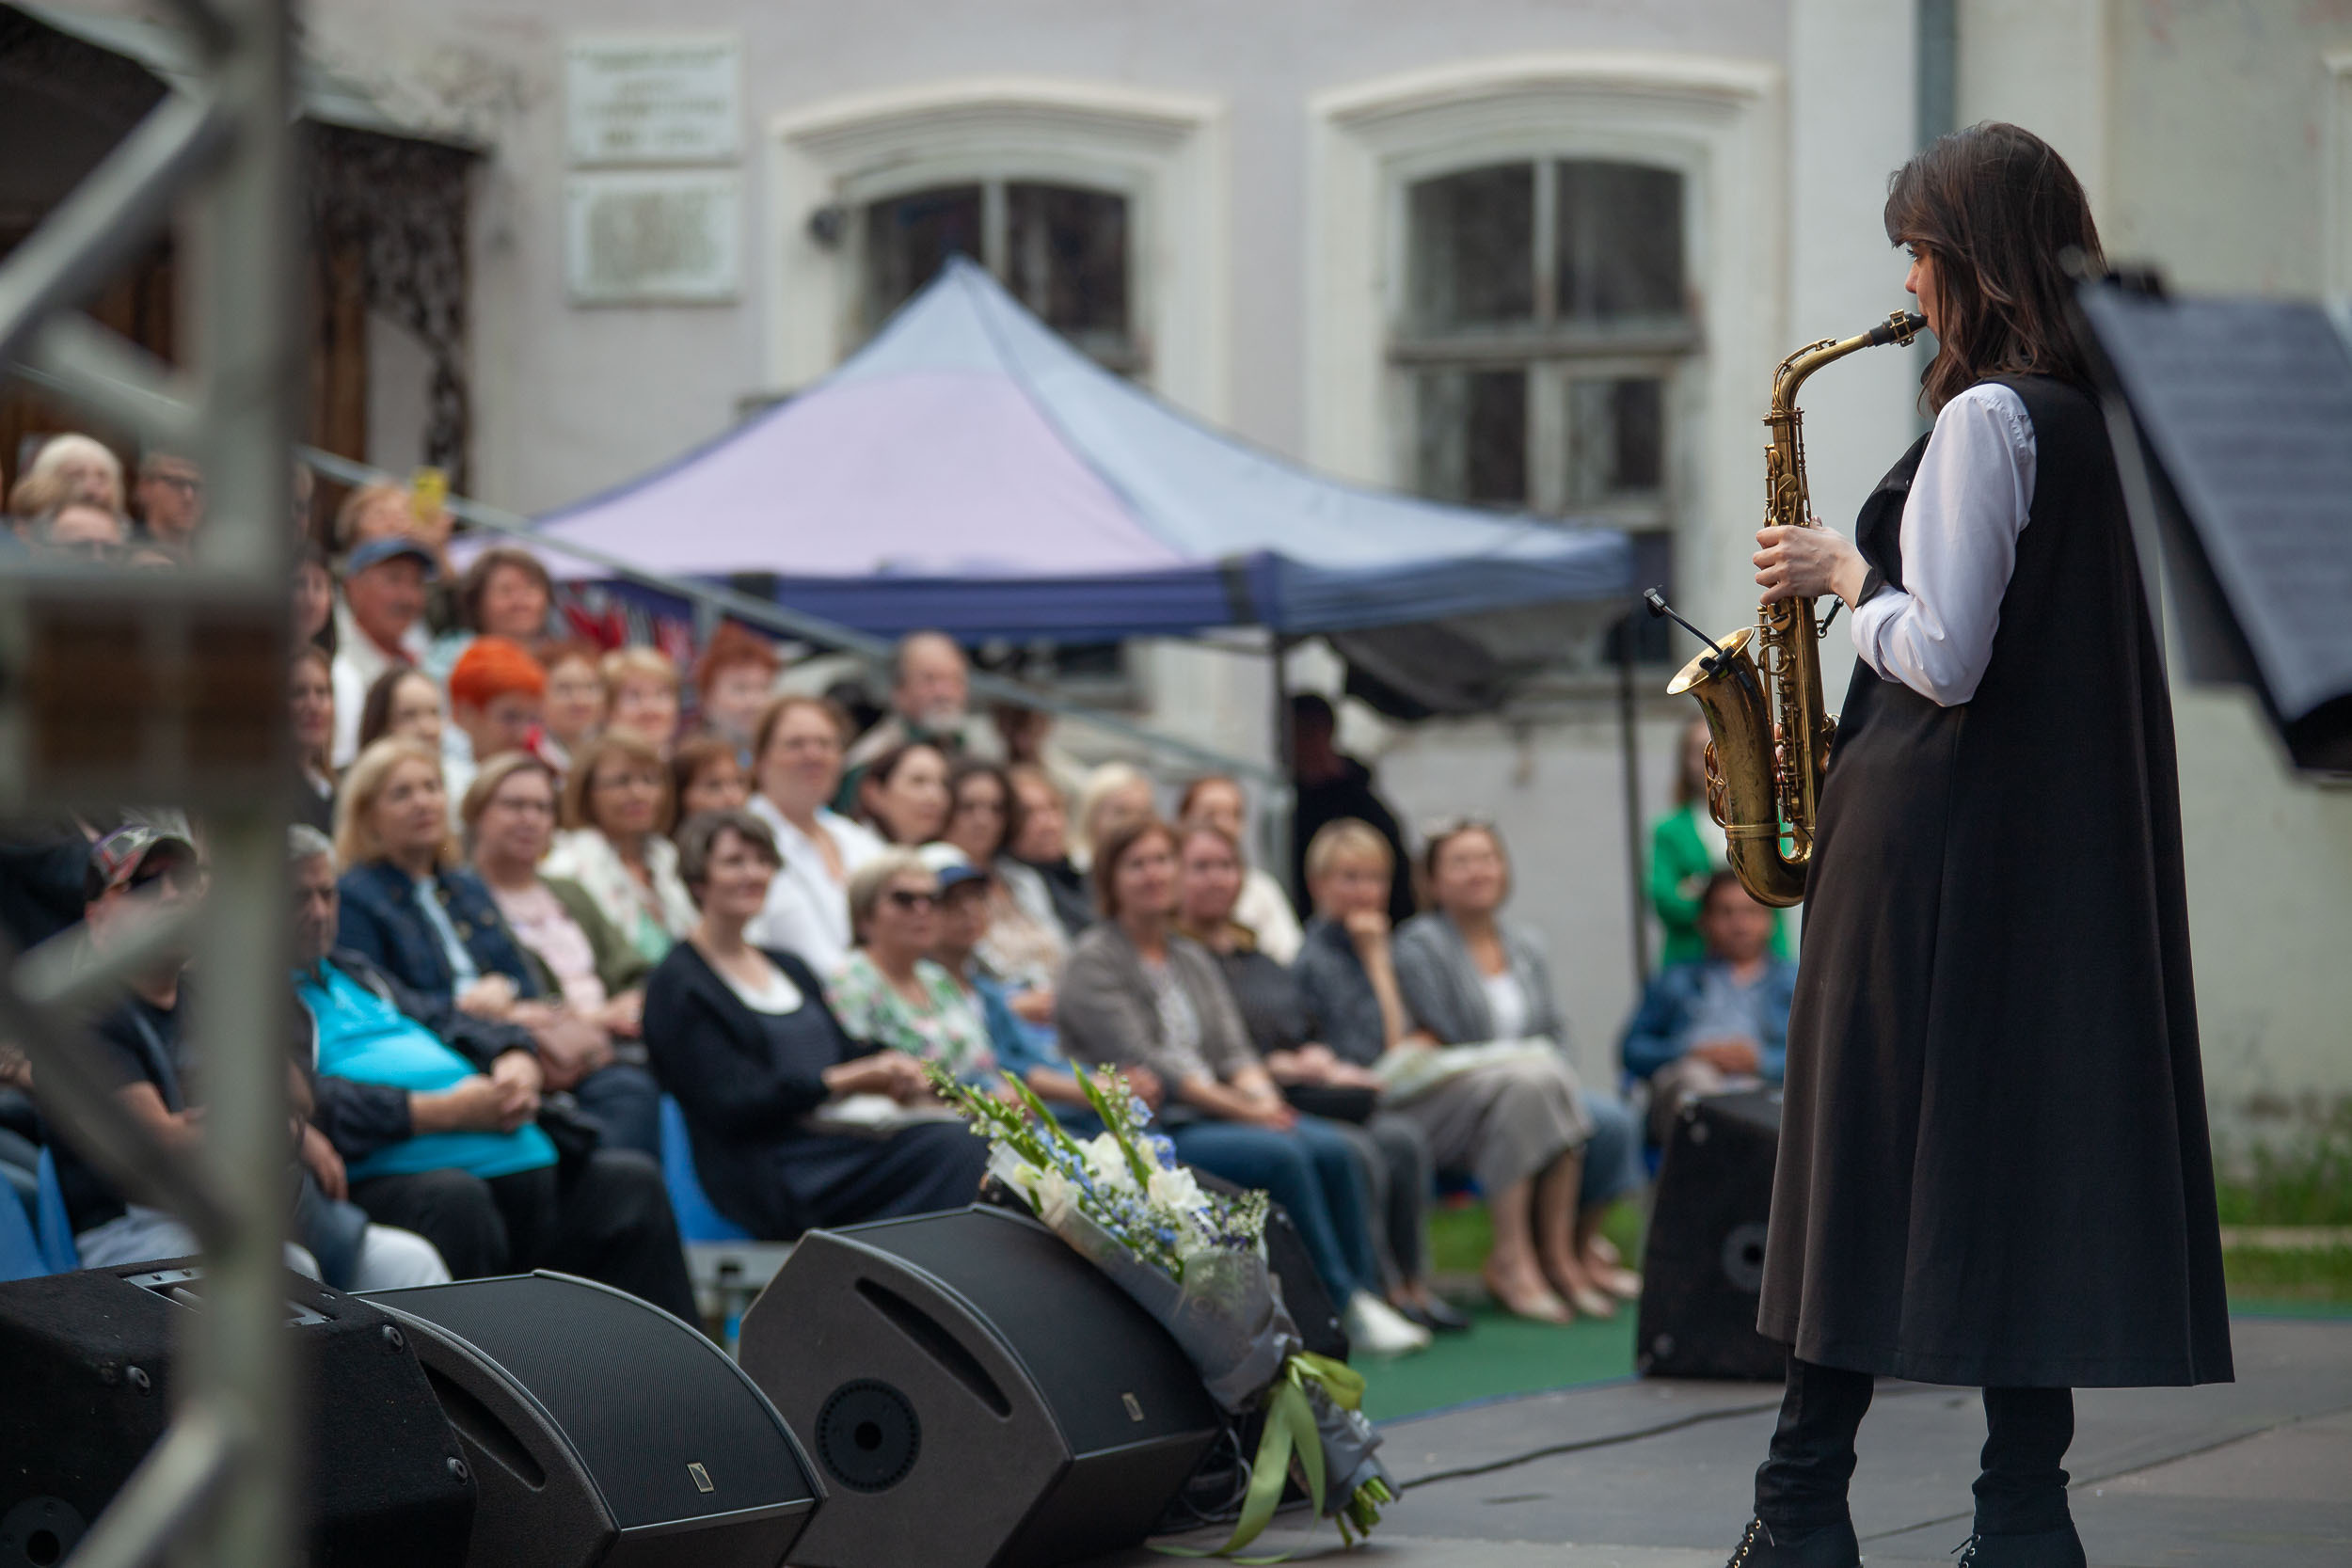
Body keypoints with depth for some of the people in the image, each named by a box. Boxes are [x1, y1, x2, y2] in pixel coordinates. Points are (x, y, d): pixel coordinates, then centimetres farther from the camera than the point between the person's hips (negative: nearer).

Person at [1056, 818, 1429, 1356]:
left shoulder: (1192, 958, 21)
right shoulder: (1094, 962, -3)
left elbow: (1232, 1049, 14)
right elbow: (1139, 1064, -12)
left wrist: (1261, 1094, -10)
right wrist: (1239, 1109, -16)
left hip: (1214, 1114, 7)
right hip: (1147, 1130, -7)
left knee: (1333, 1148, -18)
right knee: (1282, 1156, -28)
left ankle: (1366, 1294, -17)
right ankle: (1345, 1307, -24)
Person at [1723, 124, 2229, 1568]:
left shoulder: (1987, 418, -15)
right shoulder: (2107, 414, 10)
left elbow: (1944, 658, -20)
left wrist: (1844, 570, -5)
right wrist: (1874, 569, 15)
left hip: (1940, 836, -8)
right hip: (2078, 838, 8)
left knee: (1870, 1152, 0)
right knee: (2039, 1151, 7)